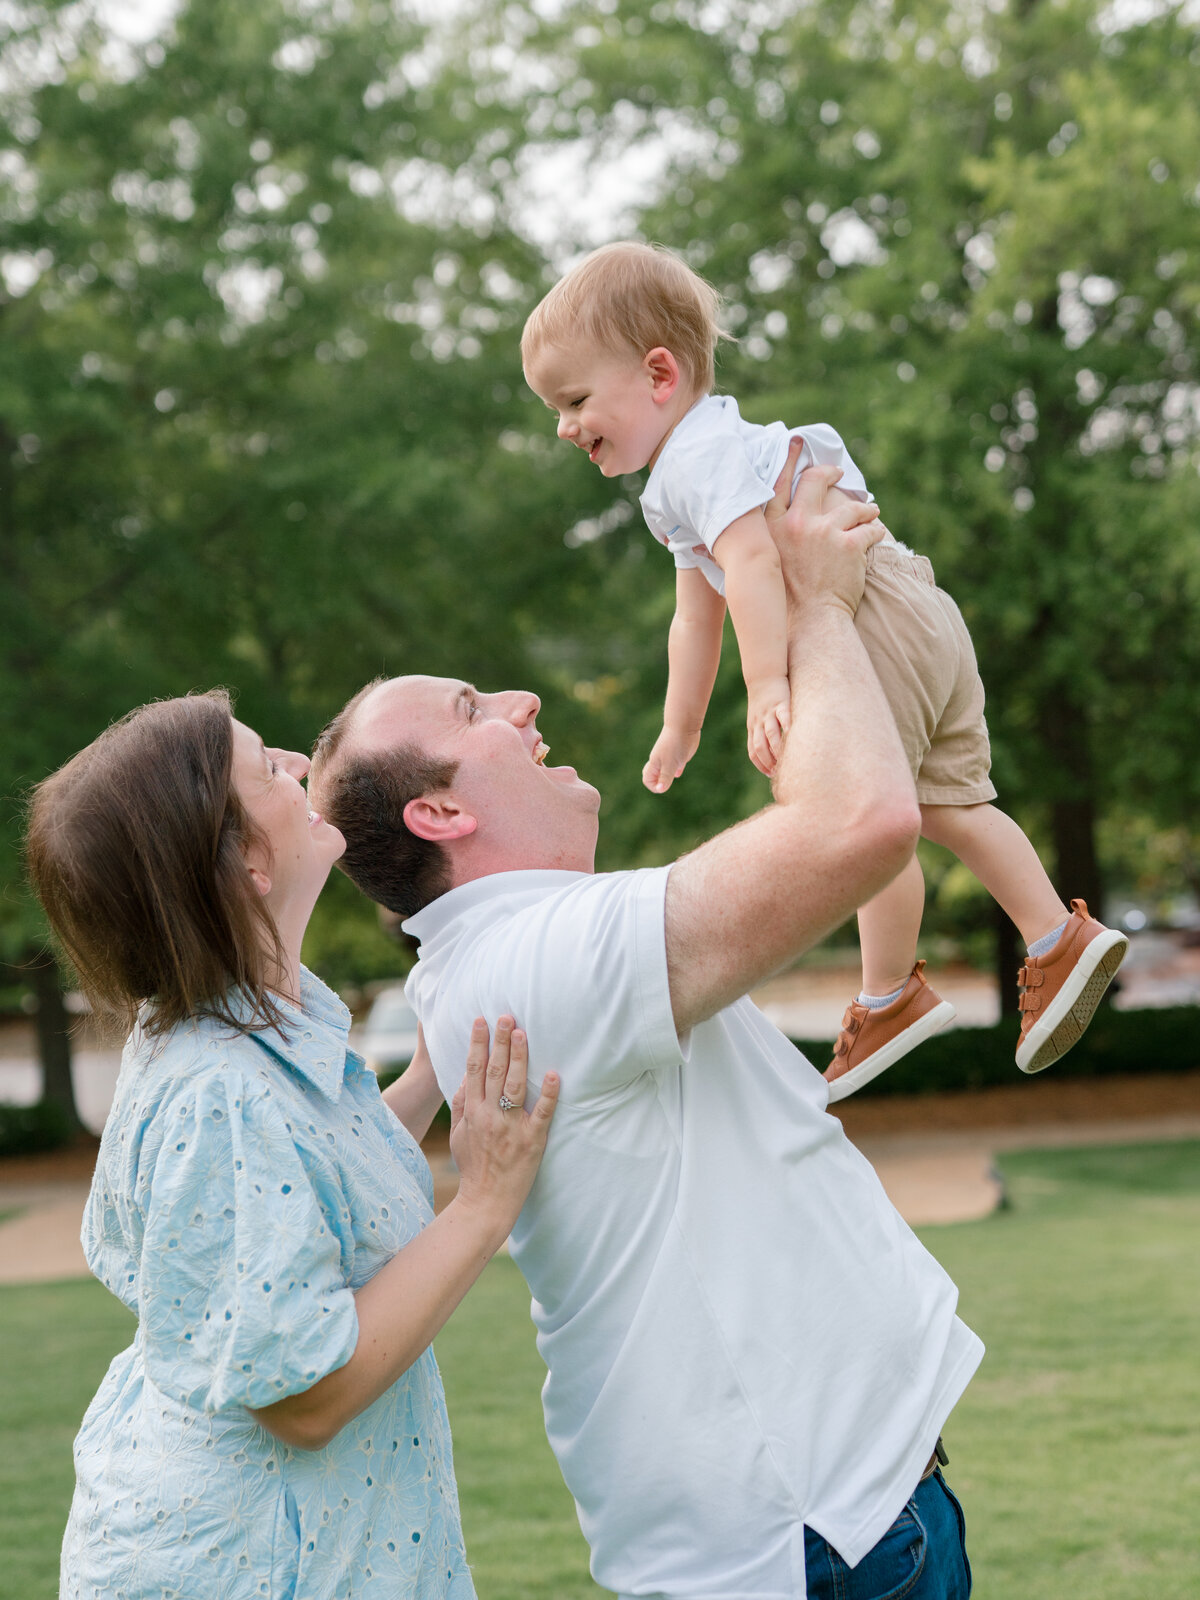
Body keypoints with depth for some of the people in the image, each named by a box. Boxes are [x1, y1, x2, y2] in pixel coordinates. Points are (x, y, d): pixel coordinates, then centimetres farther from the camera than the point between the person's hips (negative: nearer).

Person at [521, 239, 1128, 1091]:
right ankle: (1062, 940, 17)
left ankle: (891, 998, 9)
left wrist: (766, 685, -37)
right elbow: (697, 614, 33)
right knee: (948, 805, 15)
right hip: (926, 626, 11)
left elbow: (751, 557, -27)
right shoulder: (677, 493, 26)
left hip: (876, 627, -11)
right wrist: (680, 726, 37)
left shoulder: (700, 454, -10)